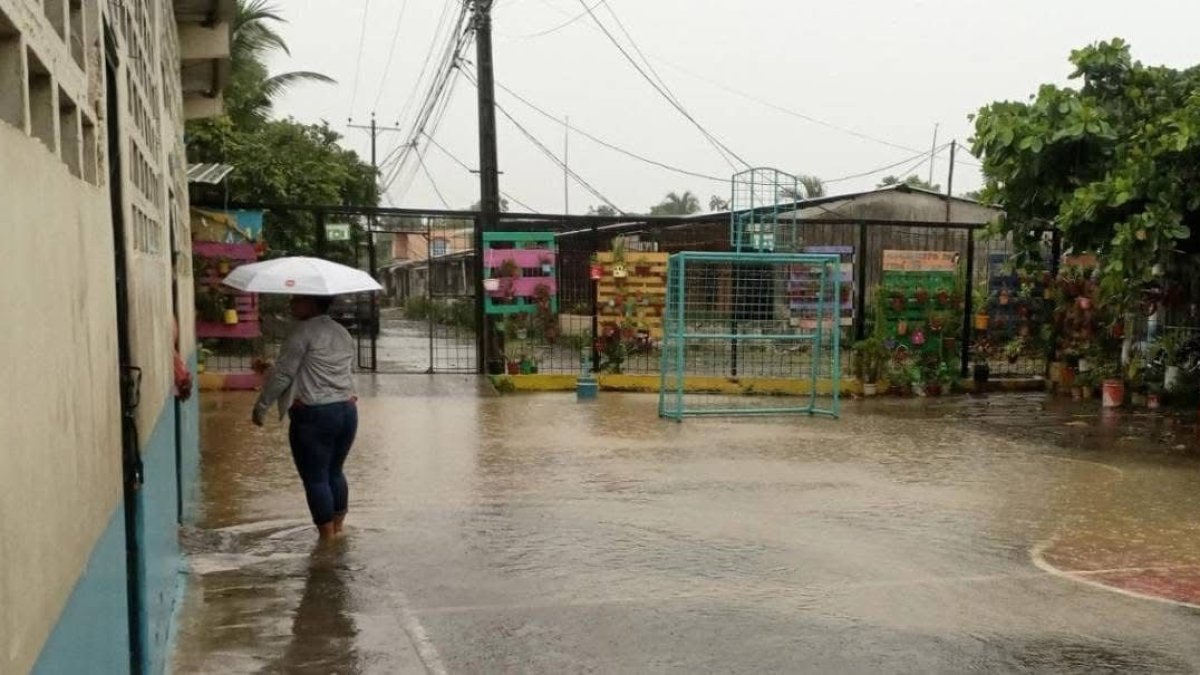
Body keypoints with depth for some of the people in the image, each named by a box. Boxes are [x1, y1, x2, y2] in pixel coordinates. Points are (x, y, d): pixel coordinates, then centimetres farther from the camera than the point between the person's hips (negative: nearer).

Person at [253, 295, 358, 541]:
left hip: (313, 416, -8)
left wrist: (261, 406, -2)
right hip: (347, 412, 8)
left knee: (315, 478, 2)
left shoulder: (304, 332, -11)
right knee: (335, 473, 20)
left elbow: (282, 374, -11)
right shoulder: (343, 333, 12)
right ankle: (338, 529, 29)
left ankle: (327, 538, 7)